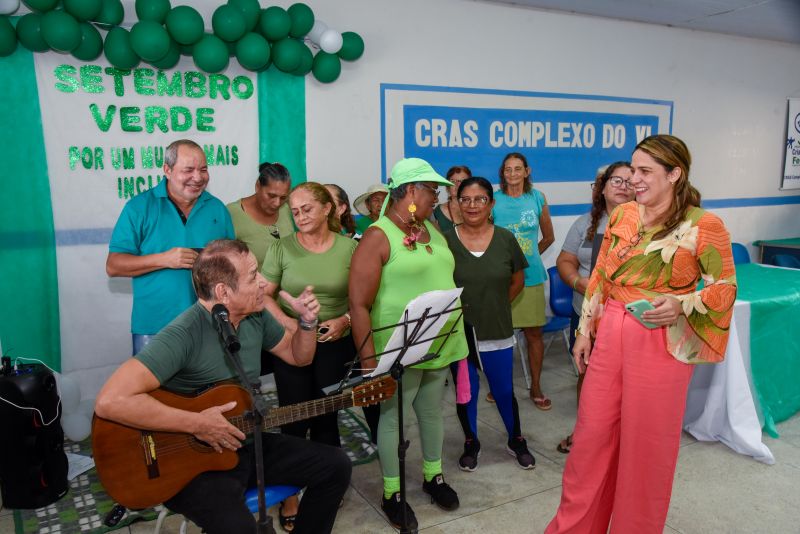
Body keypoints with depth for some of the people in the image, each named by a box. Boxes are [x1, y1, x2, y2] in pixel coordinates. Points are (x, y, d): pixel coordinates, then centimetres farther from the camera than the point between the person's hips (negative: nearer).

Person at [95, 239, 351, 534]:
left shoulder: (255, 316, -2)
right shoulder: (183, 335, -27)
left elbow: (298, 356, 12)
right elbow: (110, 401, -35)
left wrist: (308, 321, -9)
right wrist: (197, 424, -30)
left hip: (244, 442, 7)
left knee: (336, 465, 3)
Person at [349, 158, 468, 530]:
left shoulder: (432, 228, 9)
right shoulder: (378, 237, -15)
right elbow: (359, 304, -18)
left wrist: (456, 332, 15)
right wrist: (368, 359, -20)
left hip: (441, 343, 7)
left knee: (432, 411, 21)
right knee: (394, 417, 9)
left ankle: (433, 475, 41)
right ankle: (391, 493, 27)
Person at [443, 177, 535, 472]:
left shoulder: (505, 239, -2)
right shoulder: (447, 240, -7)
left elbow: (517, 281, 10)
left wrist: (496, 305, 7)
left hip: (497, 331, 1)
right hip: (458, 333, -1)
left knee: (504, 391, 13)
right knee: (466, 392, 13)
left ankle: (516, 440, 37)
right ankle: (471, 442, 36)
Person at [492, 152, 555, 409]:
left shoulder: (537, 198, 5)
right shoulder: (494, 199, -1)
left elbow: (549, 237, 16)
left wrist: (530, 256, 13)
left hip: (531, 276, 2)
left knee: (534, 333, 7)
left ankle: (536, 386, 23)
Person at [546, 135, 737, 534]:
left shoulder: (704, 226, -10)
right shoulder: (622, 215, 5)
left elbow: (725, 287, -4)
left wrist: (682, 305, -22)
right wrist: (585, 330, 9)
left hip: (662, 343, -4)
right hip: (611, 334, 5)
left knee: (646, 440, 9)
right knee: (592, 431, 13)